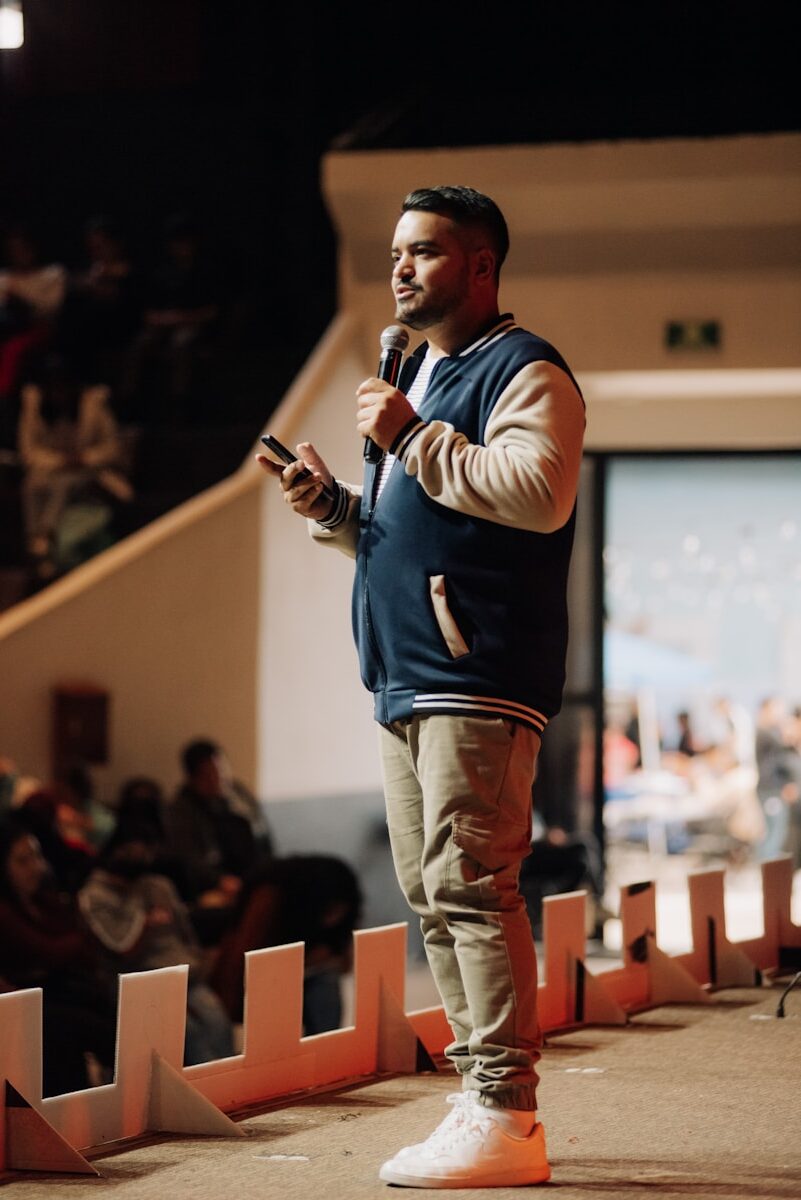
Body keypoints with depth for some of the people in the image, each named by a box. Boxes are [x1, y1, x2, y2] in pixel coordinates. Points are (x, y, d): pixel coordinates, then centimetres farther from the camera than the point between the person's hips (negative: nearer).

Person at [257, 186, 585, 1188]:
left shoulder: (523, 372, -5)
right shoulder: (421, 375, 25)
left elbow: (539, 492, -23)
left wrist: (413, 439, -18)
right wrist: (332, 508, 11)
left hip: (481, 680, -10)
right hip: (409, 678, 10)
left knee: (470, 886, -14)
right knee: (433, 892, 10)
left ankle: (503, 1119, -14)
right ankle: (481, 1095, 16)